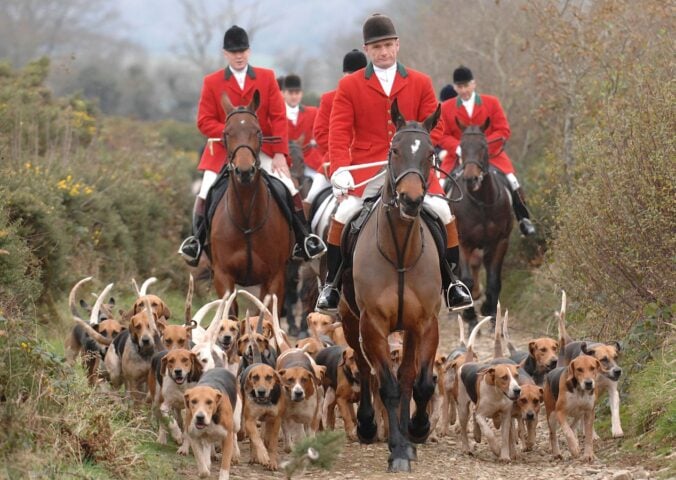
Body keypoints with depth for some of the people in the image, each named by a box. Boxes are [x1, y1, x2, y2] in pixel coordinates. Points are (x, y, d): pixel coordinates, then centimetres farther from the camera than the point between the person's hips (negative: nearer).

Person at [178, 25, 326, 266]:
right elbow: (204, 122, -3)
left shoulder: (267, 78, 3)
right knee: (205, 196, -13)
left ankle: (304, 239, -2)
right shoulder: (212, 82, 1)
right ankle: (197, 240, 5)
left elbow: (278, 118, 0)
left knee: (288, 189, -13)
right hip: (224, 151, 0)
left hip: (262, 149, 0)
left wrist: (280, 153, -9)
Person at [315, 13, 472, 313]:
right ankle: (332, 285, -3)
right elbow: (339, 132, -1)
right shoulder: (349, 86, 5)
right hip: (367, 171, -1)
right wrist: (340, 170, -16)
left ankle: (451, 281, 7)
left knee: (443, 213, -12)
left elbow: (432, 128, 7)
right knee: (342, 215, -20)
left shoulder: (420, 83, 9)